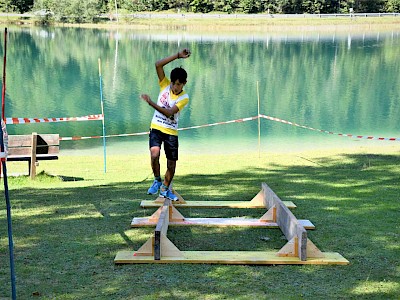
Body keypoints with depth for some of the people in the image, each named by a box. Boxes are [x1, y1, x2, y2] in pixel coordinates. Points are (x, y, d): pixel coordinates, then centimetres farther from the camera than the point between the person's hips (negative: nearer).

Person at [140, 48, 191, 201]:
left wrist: (151, 103, -30)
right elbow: (158, 65, -16)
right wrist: (178, 55, -21)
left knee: (172, 165, 5)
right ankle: (157, 180, 1)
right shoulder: (165, 85, -4)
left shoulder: (184, 98, -10)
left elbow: (169, 112, -22)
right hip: (156, 128, 0)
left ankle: (165, 189, 30)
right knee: (154, 154, -25)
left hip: (171, 132, 0)